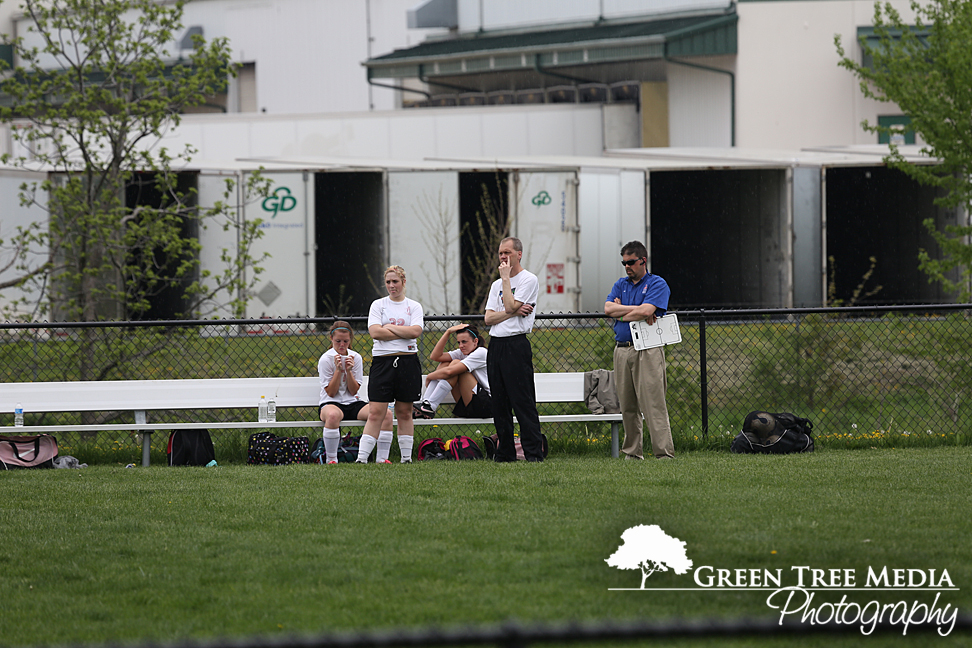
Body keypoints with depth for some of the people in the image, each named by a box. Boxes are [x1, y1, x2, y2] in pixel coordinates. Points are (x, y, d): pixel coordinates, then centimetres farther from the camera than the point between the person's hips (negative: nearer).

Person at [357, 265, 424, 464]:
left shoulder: (414, 306, 9)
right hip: (382, 360, -1)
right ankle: (362, 457, -11)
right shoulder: (378, 305, 8)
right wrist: (404, 332, -6)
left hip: (408, 360, 1)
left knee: (404, 412, 7)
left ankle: (406, 458, 13)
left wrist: (390, 327, -7)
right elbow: (375, 332, -7)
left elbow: (416, 331, -8)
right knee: (375, 413, -8)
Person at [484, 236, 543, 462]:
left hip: (516, 344, -7)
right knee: (499, 404, 7)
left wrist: (506, 277, -6)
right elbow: (489, 318, 7)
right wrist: (514, 312, -8)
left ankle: (534, 453, -12)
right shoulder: (497, 285, 19)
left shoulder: (529, 280, -2)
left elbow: (510, 306, -15)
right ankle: (505, 453, 11)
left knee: (523, 402, -11)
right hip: (495, 346, 7)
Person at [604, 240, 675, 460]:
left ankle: (664, 452, -14)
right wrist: (637, 310, -7)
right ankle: (632, 452, 12)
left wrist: (620, 311, -1)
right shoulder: (621, 285, 19)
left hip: (647, 350, -6)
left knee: (653, 404, -11)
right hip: (622, 349, 6)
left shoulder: (657, 284, 1)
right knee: (627, 406, 6)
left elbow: (646, 311, -15)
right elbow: (608, 309, 1)